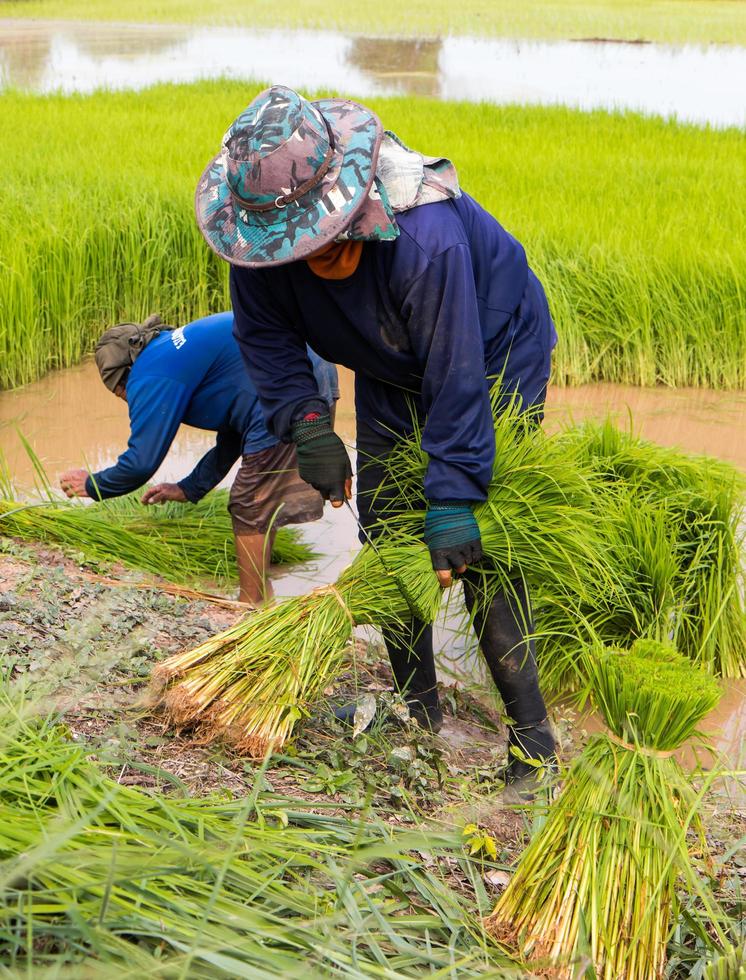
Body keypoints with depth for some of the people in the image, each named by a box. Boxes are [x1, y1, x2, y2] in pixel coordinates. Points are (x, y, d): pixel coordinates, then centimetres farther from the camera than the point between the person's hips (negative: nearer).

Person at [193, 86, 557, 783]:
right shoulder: (265, 234, -23)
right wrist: (306, 424, -23)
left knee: (478, 552, -15)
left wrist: (453, 499, -37)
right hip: (391, 376, 7)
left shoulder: (426, 239, -41)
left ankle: (532, 737, -6)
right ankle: (418, 707, 21)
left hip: (493, 354, -6)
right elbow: (265, 335, -8)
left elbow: (457, 380, -36)